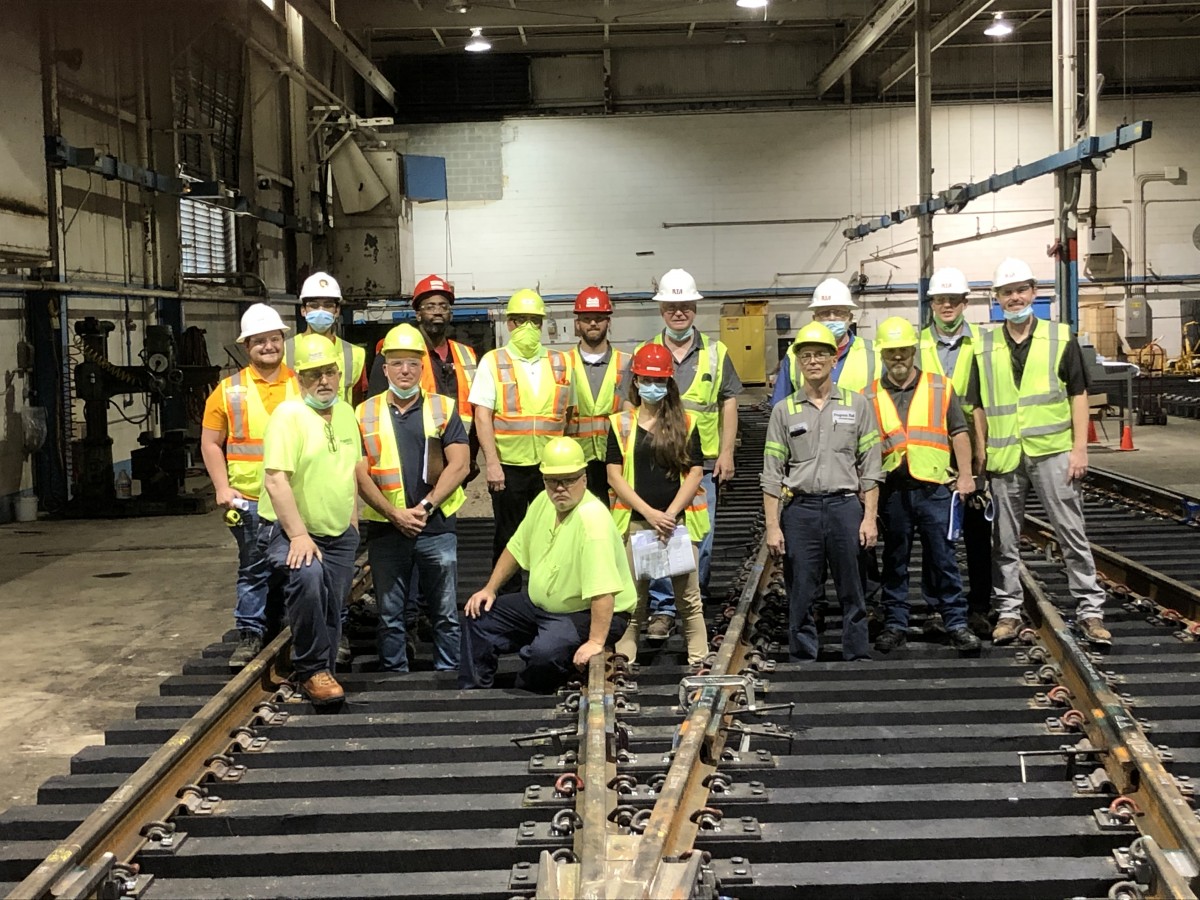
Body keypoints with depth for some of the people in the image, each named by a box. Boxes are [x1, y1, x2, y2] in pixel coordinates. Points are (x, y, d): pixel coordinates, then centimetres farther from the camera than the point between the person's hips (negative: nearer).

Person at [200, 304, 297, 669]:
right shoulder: (229, 391, 3)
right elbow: (210, 443, 5)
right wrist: (222, 488, -4)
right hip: (250, 500, -1)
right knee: (254, 570, 5)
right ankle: (250, 634, 15)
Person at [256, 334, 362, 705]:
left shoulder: (346, 413, 8)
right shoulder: (289, 415, -15)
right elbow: (276, 480, -22)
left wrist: (352, 521, 17)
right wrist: (298, 535, -27)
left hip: (338, 535, 7)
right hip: (289, 531, -7)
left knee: (331, 615, 9)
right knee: (308, 576, -34)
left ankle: (322, 674, 30)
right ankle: (311, 670, -20)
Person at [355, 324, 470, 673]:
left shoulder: (443, 409, 4)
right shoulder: (365, 414, 5)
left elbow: (459, 464, -3)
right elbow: (360, 474, -1)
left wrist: (426, 506, -12)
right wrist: (396, 515, -11)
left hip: (437, 527, -1)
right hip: (385, 528, 1)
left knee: (445, 613, 6)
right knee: (390, 615, 10)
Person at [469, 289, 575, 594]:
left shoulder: (561, 363, 9)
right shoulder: (493, 362, 0)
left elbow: (568, 412, 13)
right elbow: (482, 416, -6)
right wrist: (492, 463, -13)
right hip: (507, 467, -2)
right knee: (508, 537, 7)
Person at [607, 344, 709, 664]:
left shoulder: (685, 423, 7)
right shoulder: (622, 424, 7)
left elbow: (695, 473, 1)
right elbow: (615, 475, 0)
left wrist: (670, 513, -10)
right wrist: (649, 513, -10)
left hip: (679, 520, 0)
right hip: (635, 521, 0)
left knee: (689, 597, 2)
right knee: (632, 600, 2)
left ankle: (699, 663, 7)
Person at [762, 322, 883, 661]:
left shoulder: (858, 405, 8)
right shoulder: (784, 410, 7)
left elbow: (870, 467, 6)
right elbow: (772, 474, 5)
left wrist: (870, 516, -1)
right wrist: (772, 526, -1)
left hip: (846, 506, 0)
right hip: (799, 509, 0)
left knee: (852, 591, 5)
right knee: (801, 594, 4)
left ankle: (859, 658, 14)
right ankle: (803, 660, 13)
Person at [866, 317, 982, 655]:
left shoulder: (940, 387, 7)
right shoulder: (869, 397, 7)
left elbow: (959, 433, 8)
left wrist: (965, 475, 1)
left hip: (934, 487, -1)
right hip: (893, 490, 1)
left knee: (943, 559, 2)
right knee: (894, 561, 10)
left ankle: (956, 624, 10)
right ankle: (895, 624, 18)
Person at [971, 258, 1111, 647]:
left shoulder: (1060, 338, 4)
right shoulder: (985, 347, 10)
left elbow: (1078, 394, 3)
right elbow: (979, 406, 12)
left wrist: (1080, 448, -5)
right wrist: (981, 455, 5)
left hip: (1053, 451, -2)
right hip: (1004, 456, 2)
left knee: (1072, 533, -1)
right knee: (1005, 539, 8)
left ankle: (1090, 608, 6)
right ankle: (1007, 611, 17)